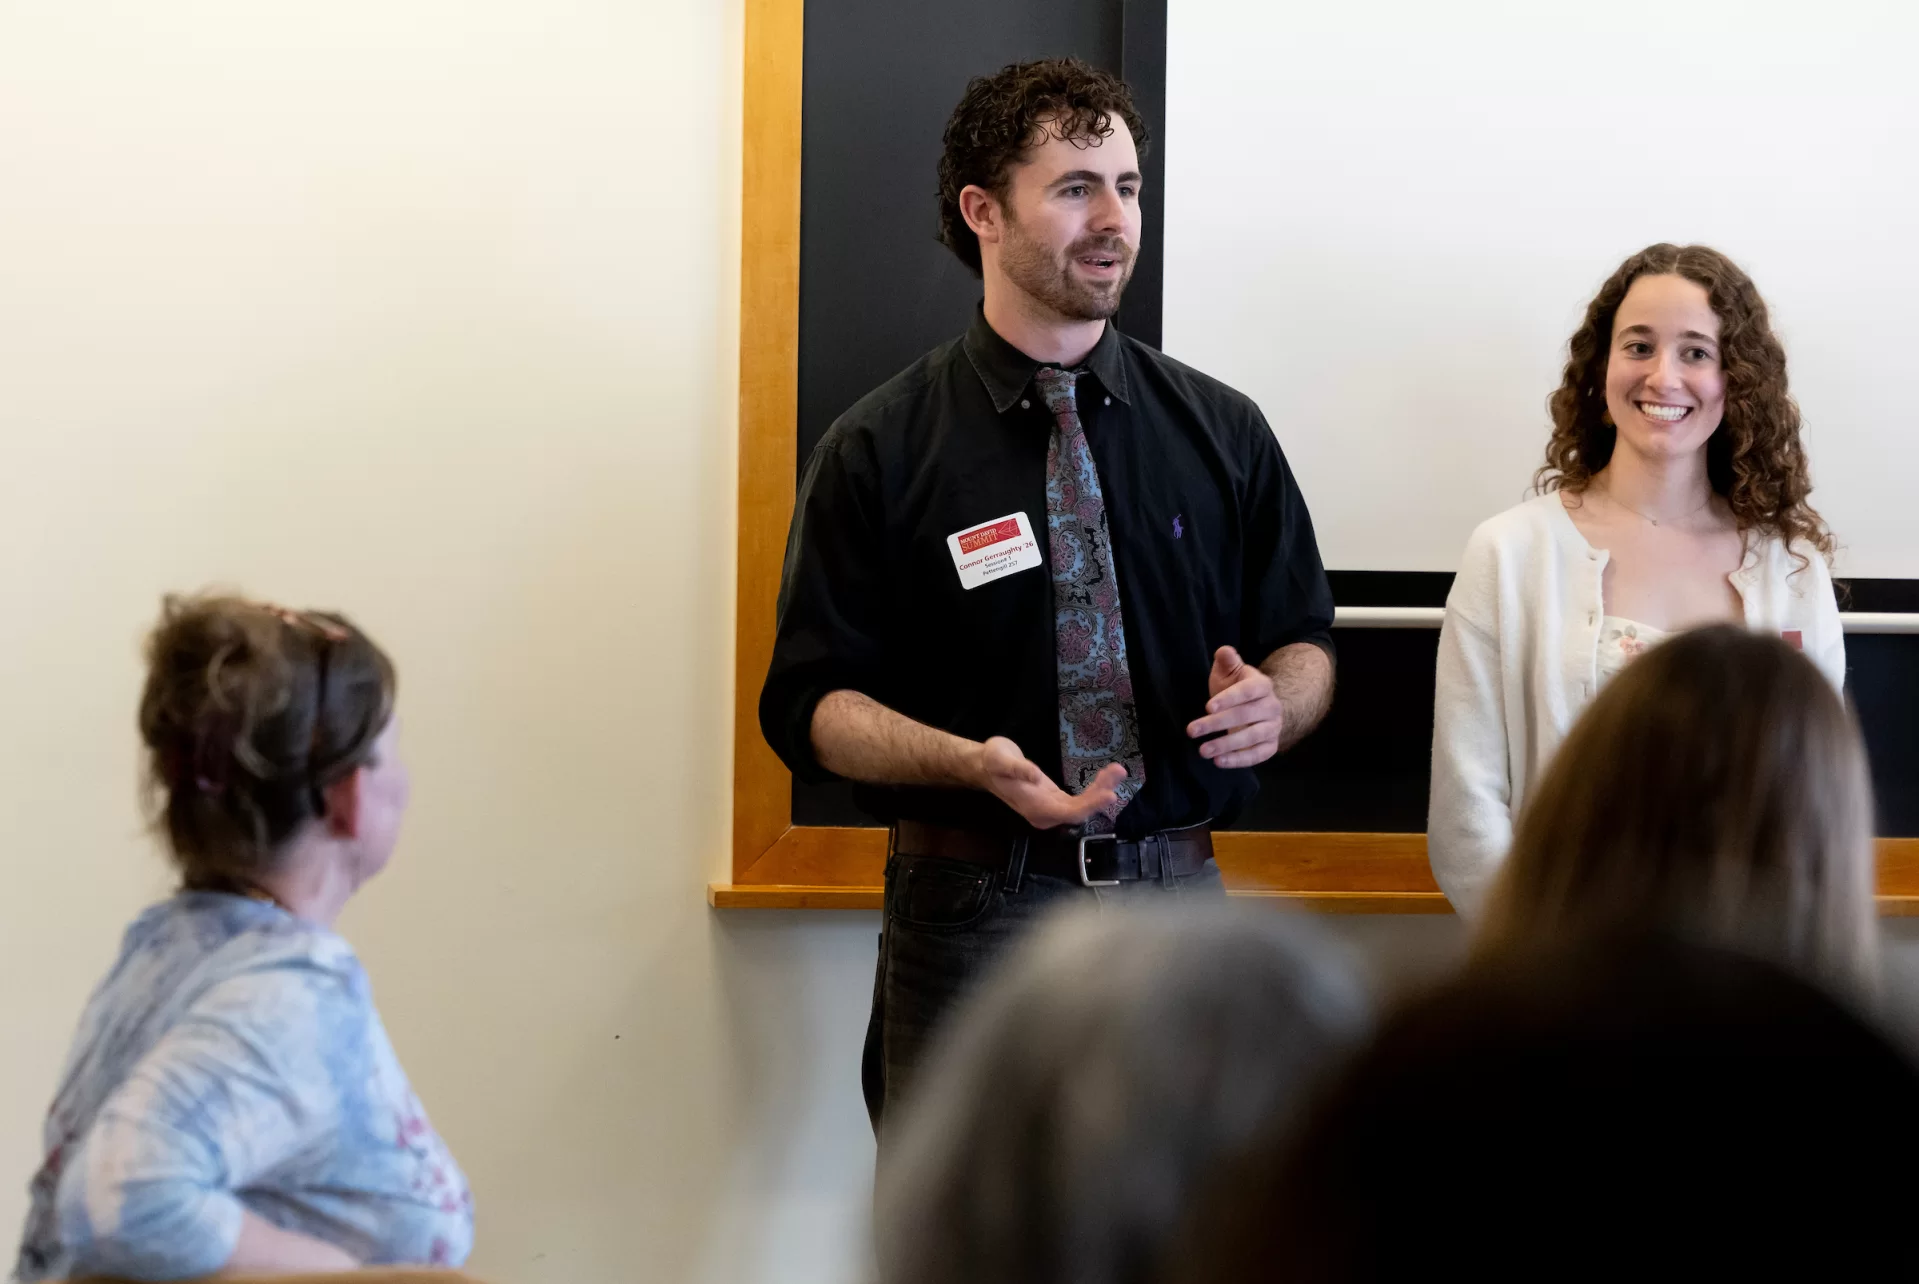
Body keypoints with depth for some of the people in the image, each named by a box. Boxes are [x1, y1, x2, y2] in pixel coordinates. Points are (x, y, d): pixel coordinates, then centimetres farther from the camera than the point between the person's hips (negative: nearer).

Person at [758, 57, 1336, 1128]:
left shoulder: (1222, 430, 7)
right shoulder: (881, 450, -1)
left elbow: (1305, 642, 12)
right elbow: (812, 700, -3)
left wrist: (1275, 703, -12)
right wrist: (971, 763, -21)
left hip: (1177, 898, 2)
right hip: (972, 909, -2)